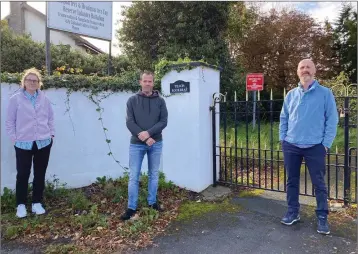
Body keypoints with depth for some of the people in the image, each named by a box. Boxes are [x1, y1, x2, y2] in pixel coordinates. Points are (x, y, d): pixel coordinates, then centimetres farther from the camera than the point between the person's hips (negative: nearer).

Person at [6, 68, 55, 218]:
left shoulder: (44, 99, 4)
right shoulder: (15, 99, -2)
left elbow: (50, 118, 10)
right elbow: (10, 121, 1)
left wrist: (51, 134, 3)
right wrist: (14, 138, -5)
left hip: (43, 143, 2)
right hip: (23, 144, -2)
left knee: (40, 174, 10)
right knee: (23, 175, 6)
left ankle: (37, 203, 23)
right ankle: (21, 205, 21)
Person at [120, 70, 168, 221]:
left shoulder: (160, 101, 3)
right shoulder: (132, 100, 1)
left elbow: (164, 121, -4)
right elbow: (130, 122, -6)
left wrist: (148, 132, -18)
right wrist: (144, 137, -16)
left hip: (156, 144, 1)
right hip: (137, 144, -1)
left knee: (154, 175, 12)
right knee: (133, 177, 2)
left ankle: (152, 202, 28)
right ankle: (131, 207, 13)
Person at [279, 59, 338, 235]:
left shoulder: (325, 93, -1)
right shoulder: (291, 95, 9)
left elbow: (332, 120, -3)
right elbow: (283, 118, 13)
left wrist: (326, 143, -8)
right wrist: (282, 138, 4)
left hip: (315, 147, -3)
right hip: (291, 146, 3)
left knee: (319, 183, 5)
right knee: (292, 181, 11)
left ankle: (322, 217, 20)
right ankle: (293, 212, 26)